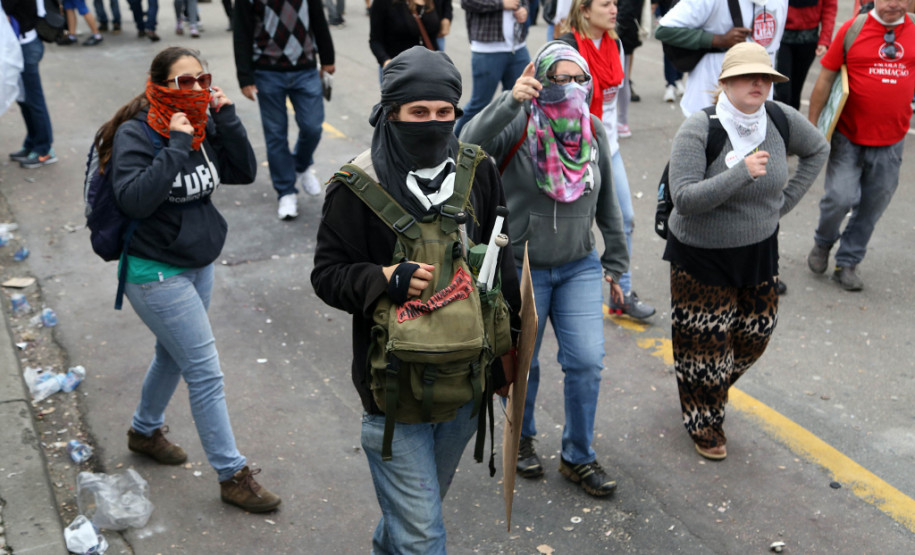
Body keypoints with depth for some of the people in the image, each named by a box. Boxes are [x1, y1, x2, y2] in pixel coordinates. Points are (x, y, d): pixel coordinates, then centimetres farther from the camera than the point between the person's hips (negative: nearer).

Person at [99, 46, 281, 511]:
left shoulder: (203, 127, 1)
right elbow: (134, 200, -31)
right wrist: (176, 146, -32)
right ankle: (232, 476, 8)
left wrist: (227, 119, -14)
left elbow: (245, 172, -4)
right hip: (156, 274, -8)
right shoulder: (136, 134, -19)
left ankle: (145, 431, 49)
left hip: (198, 265, 8)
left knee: (174, 355, 25)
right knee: (206, 373, -4)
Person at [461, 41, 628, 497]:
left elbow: (607, 202, 10)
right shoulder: (518, 127, -15)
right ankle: (522, 438, 41)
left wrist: (615, 264, 13)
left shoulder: (594, 131, 0)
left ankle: (578, 458, 20)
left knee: (587, 362, -1)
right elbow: (470, 144, -36)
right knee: (522, 364, 12)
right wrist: (510, 101, -45)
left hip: (580, 267, 4)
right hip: (522, 268, -3)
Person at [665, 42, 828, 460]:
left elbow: (817, 149, 13)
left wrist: (786, 200, 5)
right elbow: (684, 198, -29)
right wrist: (742, 172, -35)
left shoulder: (781, 119, -8)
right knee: (705, 343, 7)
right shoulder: (698, 130, -22)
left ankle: (712, 389, 48)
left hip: (760, 250, 5)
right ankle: (703, 421, 32)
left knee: (755, 333, 17)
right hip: (702, 257, -5)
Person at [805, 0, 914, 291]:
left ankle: (847, 264, 25)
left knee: (871, 207, 8)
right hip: (848, 137, -3)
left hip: (890, 141, 3)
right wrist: (812, 125, -3)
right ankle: (823, 243, 21)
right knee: (840, 197, -11)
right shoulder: (853, 29, -6)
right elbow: (825, 79, -2)